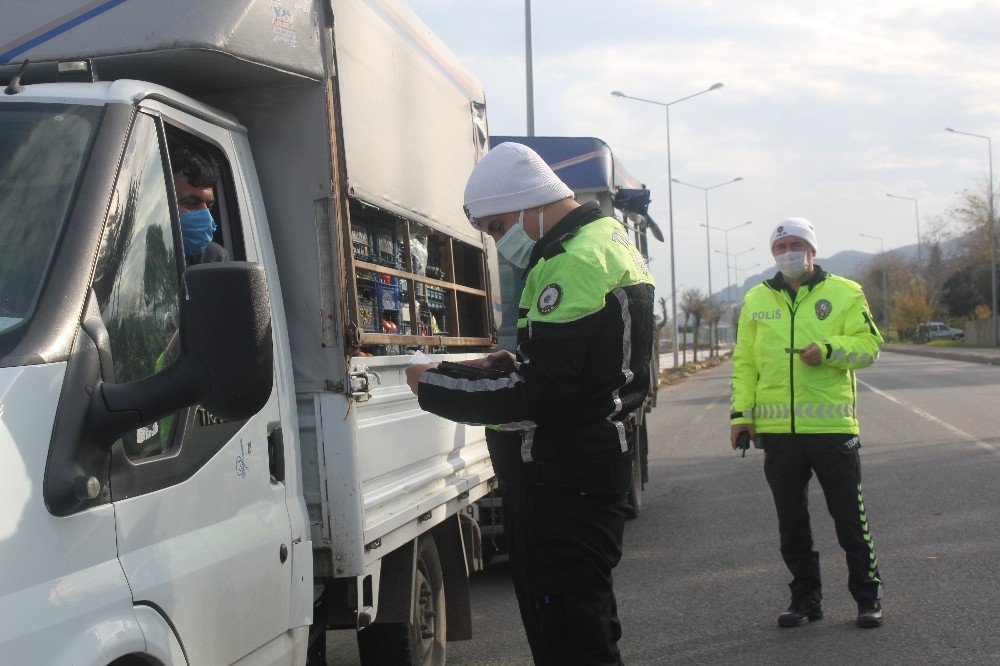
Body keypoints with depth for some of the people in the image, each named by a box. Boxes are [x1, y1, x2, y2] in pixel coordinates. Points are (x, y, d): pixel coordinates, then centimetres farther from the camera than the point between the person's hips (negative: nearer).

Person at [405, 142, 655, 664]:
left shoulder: (575, 263, -20)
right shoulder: (609, 242, 15)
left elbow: (536, 397, -24)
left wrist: (433, 389, -14)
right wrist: (518, 364, 10)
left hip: (561, 480, -11)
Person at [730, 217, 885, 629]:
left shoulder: (844, 293, 5)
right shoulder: (756, 300, 12)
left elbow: (869, 344, -1)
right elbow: (744, 362, 11)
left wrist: (829, 349, -18)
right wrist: (741, 412, 3)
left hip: (832, 425, -3)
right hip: (777, 429, 3)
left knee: (850, 519, 2)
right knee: (791, 522, 10)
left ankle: (868, 597, 14)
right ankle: (805, 598, 20)